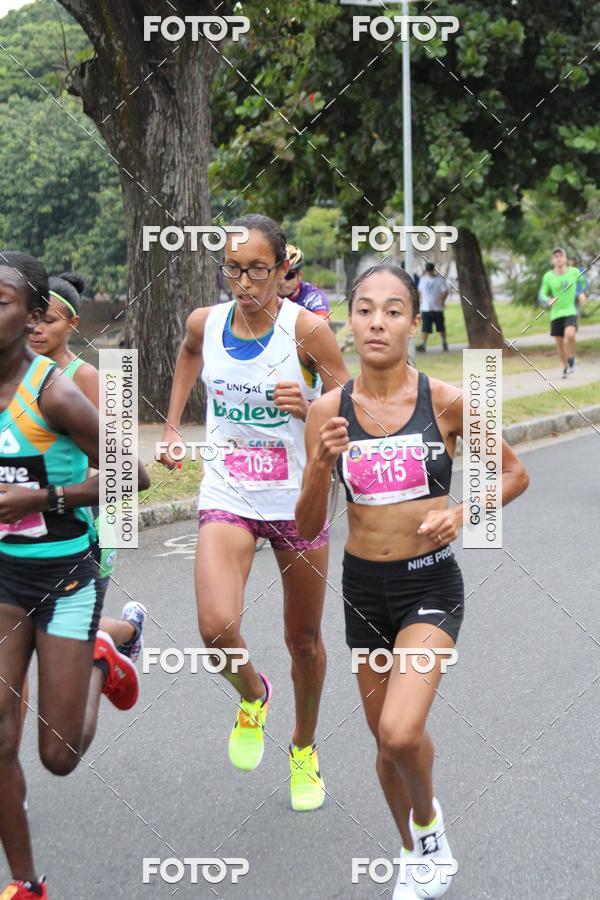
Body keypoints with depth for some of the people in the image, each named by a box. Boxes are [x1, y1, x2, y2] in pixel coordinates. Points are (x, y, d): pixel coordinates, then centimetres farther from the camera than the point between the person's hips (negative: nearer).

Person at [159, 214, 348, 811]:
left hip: (297, 500, -1)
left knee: (303, 640, 12)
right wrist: (171, 426, 20)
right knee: (217, 627, -20)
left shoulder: (308, 329, -13)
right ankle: (252, 697, 15)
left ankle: (304, 748, 39)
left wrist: (309, 408, -29)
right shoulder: (206, 322, -3)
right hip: (227, 498, 1)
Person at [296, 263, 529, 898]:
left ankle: (428, 819, 14)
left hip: (430, 584, -3)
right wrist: (320, 465, -21)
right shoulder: (328, 410, -6)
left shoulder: (444, 400, -10)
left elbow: (513, 474, 4)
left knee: (400, 732, -21)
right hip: (363, 585, 3)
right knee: (386, 741, 15)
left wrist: (462, 513, -14)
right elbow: (307, 527, -4)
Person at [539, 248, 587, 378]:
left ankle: (572, 358, 0)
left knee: (569, 334, -27)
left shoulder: (574, 272, -4)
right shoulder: (548, 276, -6)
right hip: (556, 313, 2)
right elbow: (542, 296, -4)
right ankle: (566, 367, 32)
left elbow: (581, 284, 18)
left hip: (571, 311, -2)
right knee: (559, 342, 8)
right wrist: (549, 301, -25)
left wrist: (581, 294, -1)